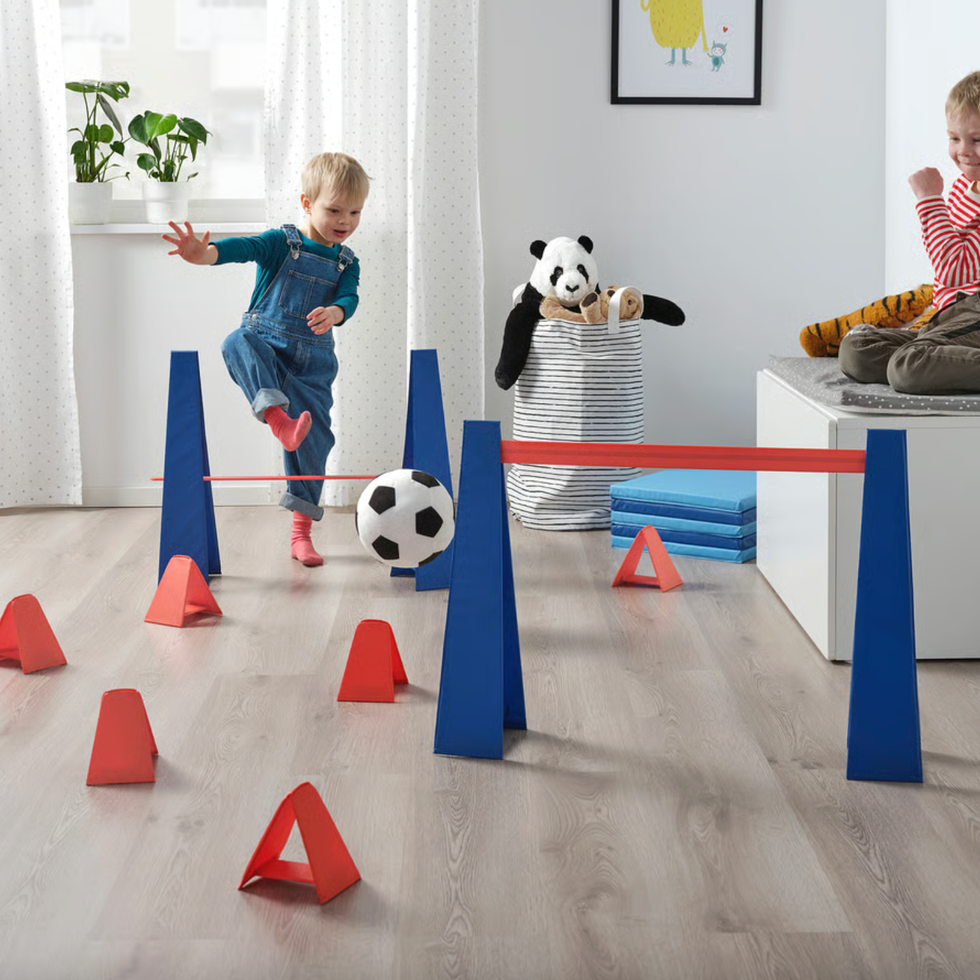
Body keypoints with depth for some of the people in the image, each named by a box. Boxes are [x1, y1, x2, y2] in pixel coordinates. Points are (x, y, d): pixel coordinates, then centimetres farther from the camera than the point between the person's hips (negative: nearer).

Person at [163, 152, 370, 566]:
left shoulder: (347, 262, 9)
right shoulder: (281, 243, -2)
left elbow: (349, 298, -9)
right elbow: (244, 248, -20)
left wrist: (333, 312, -34)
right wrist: (204, 252, -42)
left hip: (311, 360, 3)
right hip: (266, 345, -3)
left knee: (314, 438, -4)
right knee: (239, 343, -37)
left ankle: (301, 532, 9)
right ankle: (278, 419, -58)